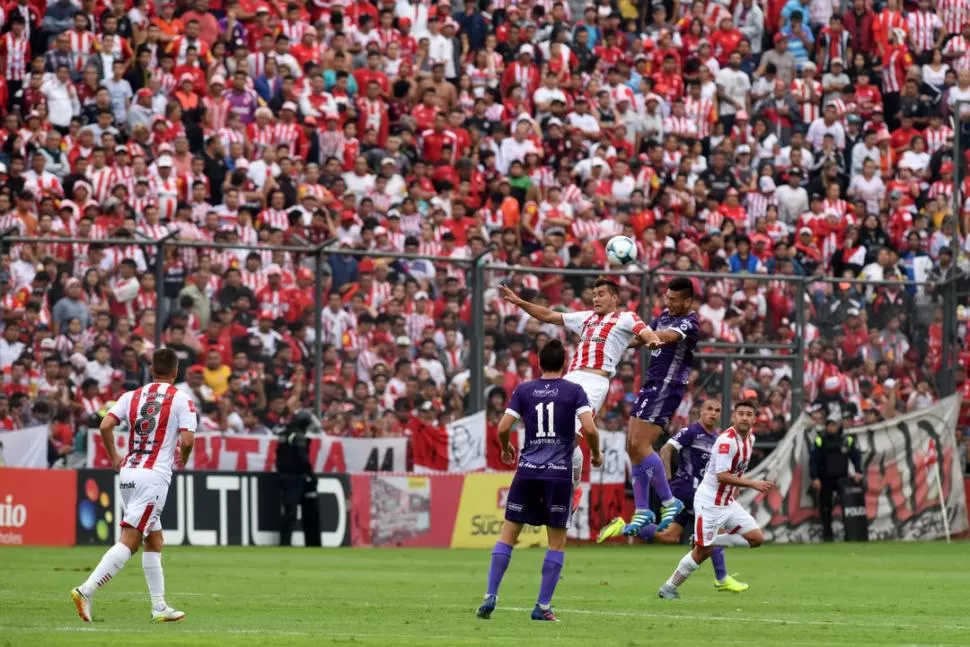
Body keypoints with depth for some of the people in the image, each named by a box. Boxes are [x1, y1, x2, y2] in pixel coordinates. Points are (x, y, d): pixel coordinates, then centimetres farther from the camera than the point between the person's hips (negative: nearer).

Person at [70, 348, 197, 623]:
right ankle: (86, 590, -23)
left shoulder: (132, 396, 9)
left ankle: (159, 607, 18)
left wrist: (114, 458, 13)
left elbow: (106, 425, -1)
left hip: (128, 472, 6)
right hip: (155, 475, -6)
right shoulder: (181, 400, -2)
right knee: (129, 541, -10)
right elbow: (187, 440, -11)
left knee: (154, 540, 16)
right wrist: (183, 458, 12)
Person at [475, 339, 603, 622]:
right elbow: (590, 428, -10)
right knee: (557, 541, 7)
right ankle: (543, 607, 1)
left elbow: (503, 428, 1)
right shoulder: (573, 391, 1)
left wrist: (506, 450, 21)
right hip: (559, 473, -2)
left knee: (508, 534, 8)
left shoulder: (524, 390, 7)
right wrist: (596, 455, 8)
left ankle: (490, 597, 0)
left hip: (527, 471, 2)